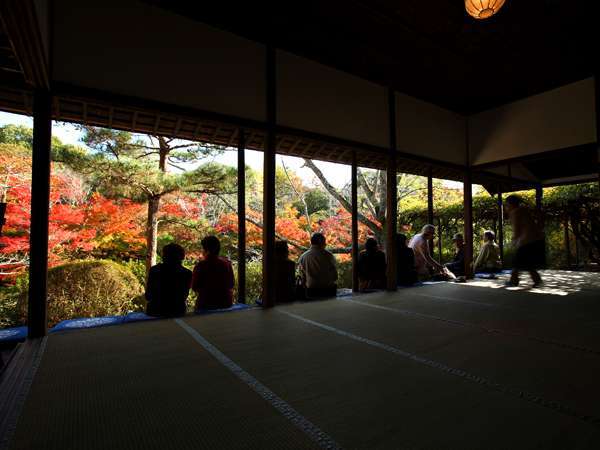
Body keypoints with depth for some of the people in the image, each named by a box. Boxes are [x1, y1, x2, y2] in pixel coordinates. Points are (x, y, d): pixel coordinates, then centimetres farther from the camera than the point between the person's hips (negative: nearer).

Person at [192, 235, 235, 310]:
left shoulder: (201, 265, -16)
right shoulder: (227, 263, -2)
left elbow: (194, 287, -8)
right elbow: (231, 284, 6)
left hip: (206, 305, -4)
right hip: (225, 304, 4)